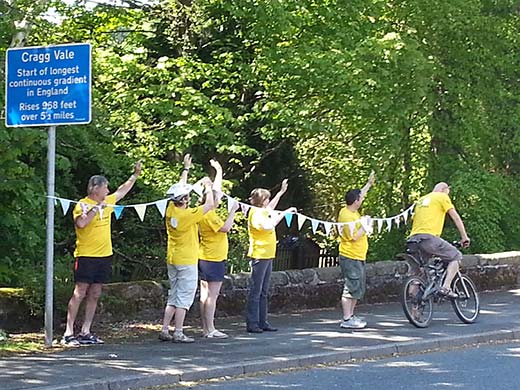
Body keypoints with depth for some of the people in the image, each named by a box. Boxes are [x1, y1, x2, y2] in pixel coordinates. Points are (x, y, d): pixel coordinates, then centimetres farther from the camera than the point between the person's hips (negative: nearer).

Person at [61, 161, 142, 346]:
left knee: (94, 295, 7)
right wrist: (96, 208, -21)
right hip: (86, 256, -8)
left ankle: (85, 333, 11)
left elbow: (122, 191, 29)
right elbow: (80, 223, -28)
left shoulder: (107, 202, 13)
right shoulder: (82, 205, -9)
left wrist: (135, 175, 28)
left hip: (104, 256, 8)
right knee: (79, 293, -8)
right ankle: (68, 334, -8)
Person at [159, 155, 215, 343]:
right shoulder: (188, 215, -18)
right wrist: (208, 186, 1)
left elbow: (180, 188, 16)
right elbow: (210, 205, -12)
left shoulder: (171, 210, 1)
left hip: (172, 259, 8)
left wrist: (186, 169, 24)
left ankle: (165, 330, 10)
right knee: (184, 297, -4)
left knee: (174, 297, 13)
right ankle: (178, 333, -6)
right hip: (186, 261, -8)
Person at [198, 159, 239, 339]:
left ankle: (205, 328, 12)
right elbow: (225, 227, -26)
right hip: (213, 259, -10)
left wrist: (219, 171, 28)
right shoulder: (209, 215, -16)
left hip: (205, 258, 10)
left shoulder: (207, 212, 10)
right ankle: (210, 330, -9)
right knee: (212, 295, -8)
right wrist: (232, 211, -16)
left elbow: (216, 189, 22)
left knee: (206, 294, 9)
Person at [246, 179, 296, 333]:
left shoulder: (262, 211, 15)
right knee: (255, 292, -7)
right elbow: (268, 225, -31)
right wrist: (283, 213, -22)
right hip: (259, 256, -10)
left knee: (263, 292, 11)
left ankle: (262, 322, 15)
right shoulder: (256, 214, -14)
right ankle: (252, 324, -5)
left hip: (267, 256, 10)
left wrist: (281, 192, 41)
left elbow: (270, 208, 39)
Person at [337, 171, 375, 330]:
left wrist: (369, 183, 32)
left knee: (359, 288, 14)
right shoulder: (347, 216, -19)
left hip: (358, 257, 10)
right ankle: (347, 320, -9)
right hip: (350, 258, -10)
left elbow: (359, 195, 29)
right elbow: (354, 237, -22)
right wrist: (364, 226, -12)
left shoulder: (351, 210, 10)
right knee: (351, 288, -10)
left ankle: (351, 315, 19)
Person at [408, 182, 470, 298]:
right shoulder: (442, 197, 10)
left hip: (413, 237, 7)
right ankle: (446, 287, -9)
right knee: (456, 256, 7)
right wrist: (464, 237, 16)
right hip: (428, 237, -7)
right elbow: (456, 218, 9)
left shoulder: (420, 200, 30)